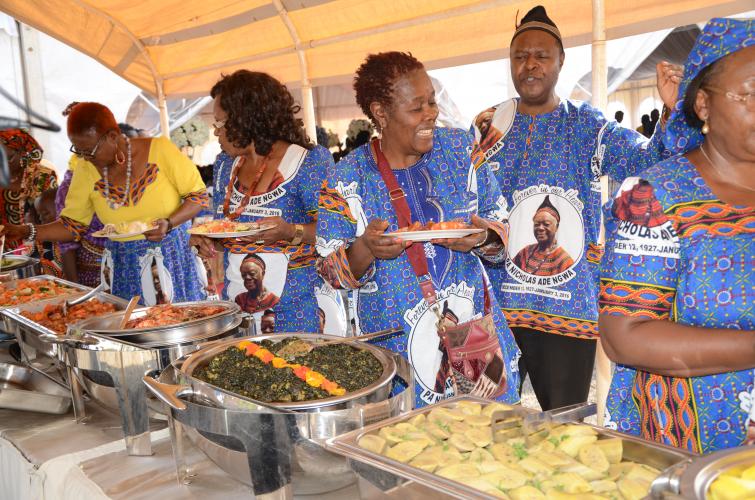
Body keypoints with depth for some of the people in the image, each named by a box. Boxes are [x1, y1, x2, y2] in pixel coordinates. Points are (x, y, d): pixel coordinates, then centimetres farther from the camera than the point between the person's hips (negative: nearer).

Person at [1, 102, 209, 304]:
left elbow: (198, 195, -6)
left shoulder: (159, 149, -11)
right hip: (124, 266, 2)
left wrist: (169, 223, -20)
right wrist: (26, 231, -7)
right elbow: (73, 225, 6)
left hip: (174, 257, -2)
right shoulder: (86, 170, -1)